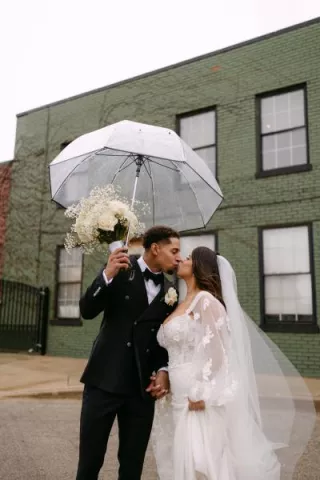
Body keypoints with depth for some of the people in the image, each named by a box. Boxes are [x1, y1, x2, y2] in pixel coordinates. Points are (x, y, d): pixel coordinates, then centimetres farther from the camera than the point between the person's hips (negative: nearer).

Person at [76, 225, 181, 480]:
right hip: (105, 378, -3)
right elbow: (87, 311, -9)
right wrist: (107, 274, -23)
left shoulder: (169, 290, 9)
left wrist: (164, 370, -3)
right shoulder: (121, 269, -3)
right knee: (90, 459, 6)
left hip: (143, 385, 4)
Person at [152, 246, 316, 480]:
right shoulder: (183, 305, 16)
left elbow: (217, 351, -17)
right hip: (182, 399, 8)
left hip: (201, 400, -8)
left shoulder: (206, 300, -10)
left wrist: (202, 395, -20)